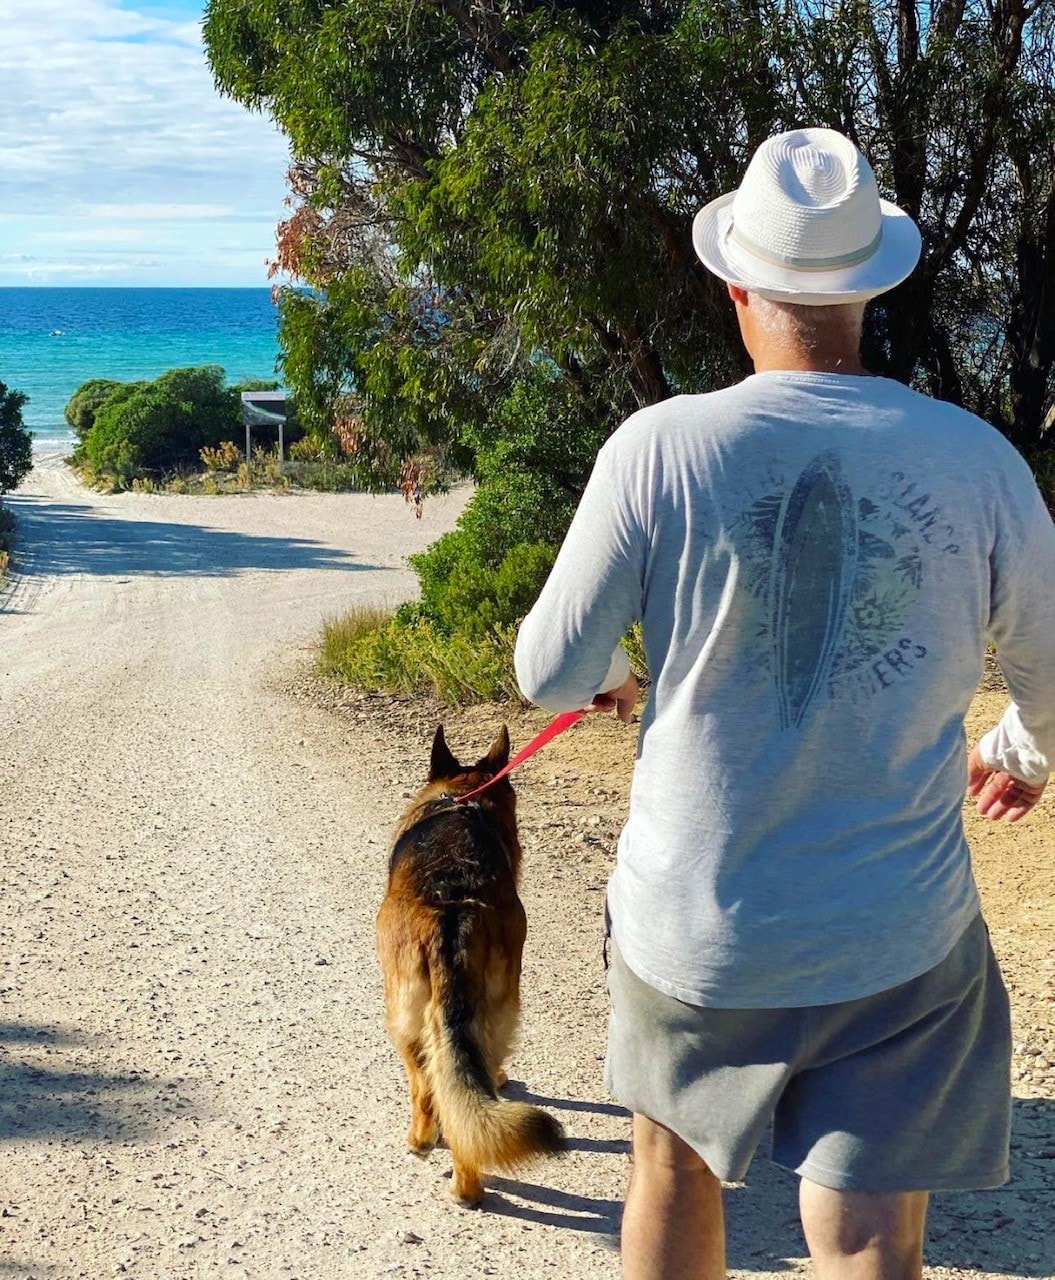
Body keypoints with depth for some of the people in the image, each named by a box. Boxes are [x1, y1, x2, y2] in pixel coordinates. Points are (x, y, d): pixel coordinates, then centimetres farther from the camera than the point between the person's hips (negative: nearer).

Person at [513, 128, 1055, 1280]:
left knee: (675, 1166, 25)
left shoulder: (661, 448, -14)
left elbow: (550, 676, -7)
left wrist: (605, 683, 18)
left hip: (694, 929, 0)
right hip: (902, 946, 1)